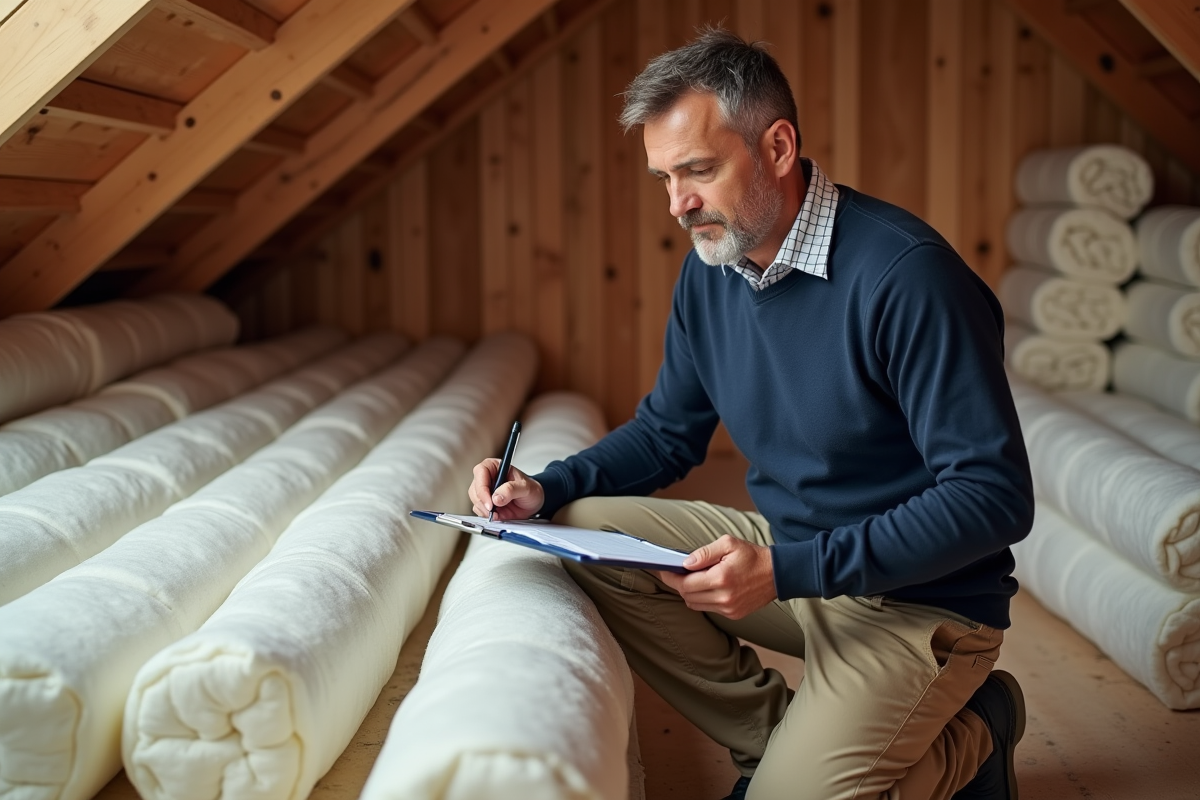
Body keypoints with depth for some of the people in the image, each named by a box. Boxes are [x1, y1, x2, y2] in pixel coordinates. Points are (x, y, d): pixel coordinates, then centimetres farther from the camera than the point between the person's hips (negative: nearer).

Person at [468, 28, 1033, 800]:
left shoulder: (905, 273, -23)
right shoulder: (710, 270, 1)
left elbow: (994, 497, -24)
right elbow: (668, 432, 14)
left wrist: (788, 571, -29)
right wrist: (548, 488, -5)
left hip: (919, 598, -7)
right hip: (787, 552, 7)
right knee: (589, 530, -9)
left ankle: (970, 734, 9)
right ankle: (779, 731, -2)